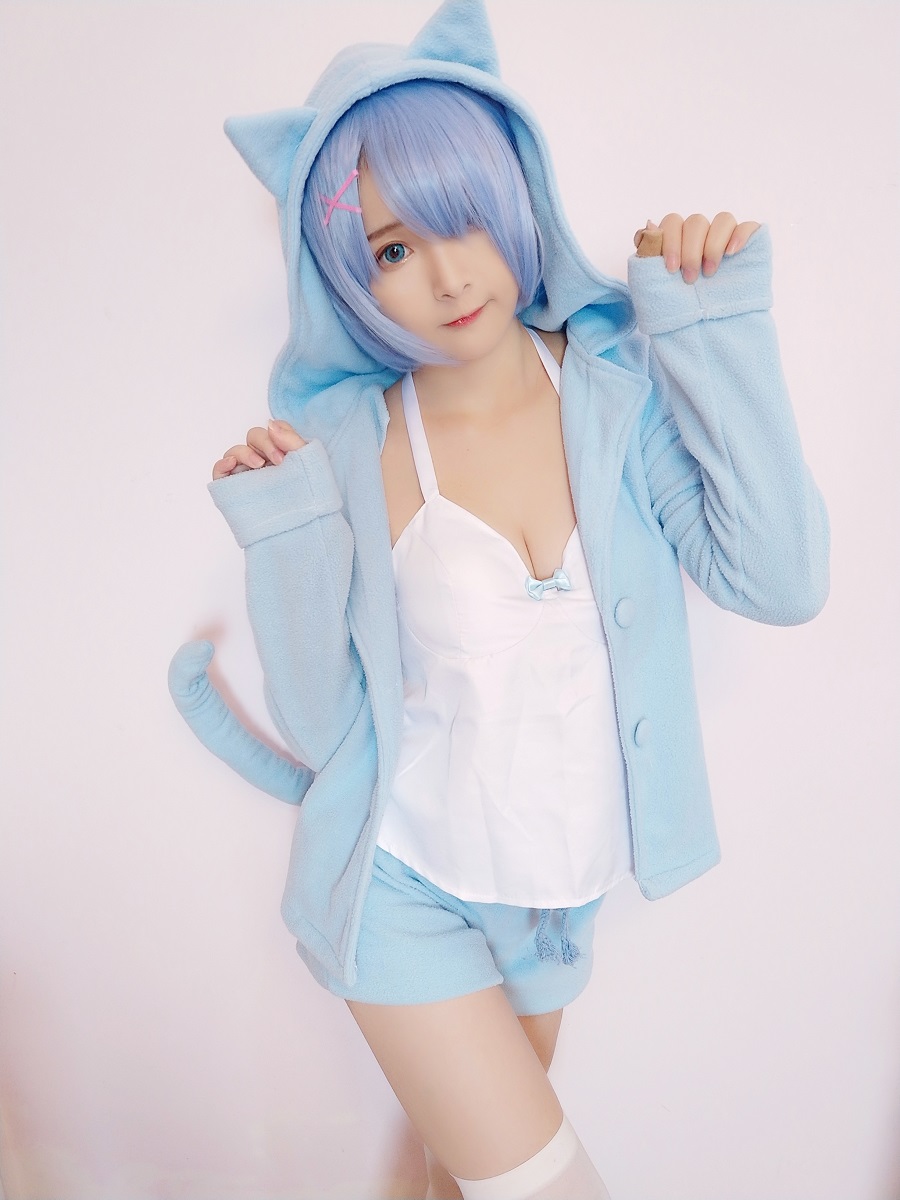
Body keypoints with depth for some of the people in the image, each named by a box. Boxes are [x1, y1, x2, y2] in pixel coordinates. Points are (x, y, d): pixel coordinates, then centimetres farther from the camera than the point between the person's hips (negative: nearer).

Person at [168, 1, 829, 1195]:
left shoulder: (621, 384, -9)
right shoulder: (347, 445, -14)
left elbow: (781, 582, -20)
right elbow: (321, 725, -11)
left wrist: (719, 326, -19)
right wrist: (284, 535, -23)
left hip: (559, 886, 3)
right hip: (406, 887, -2)